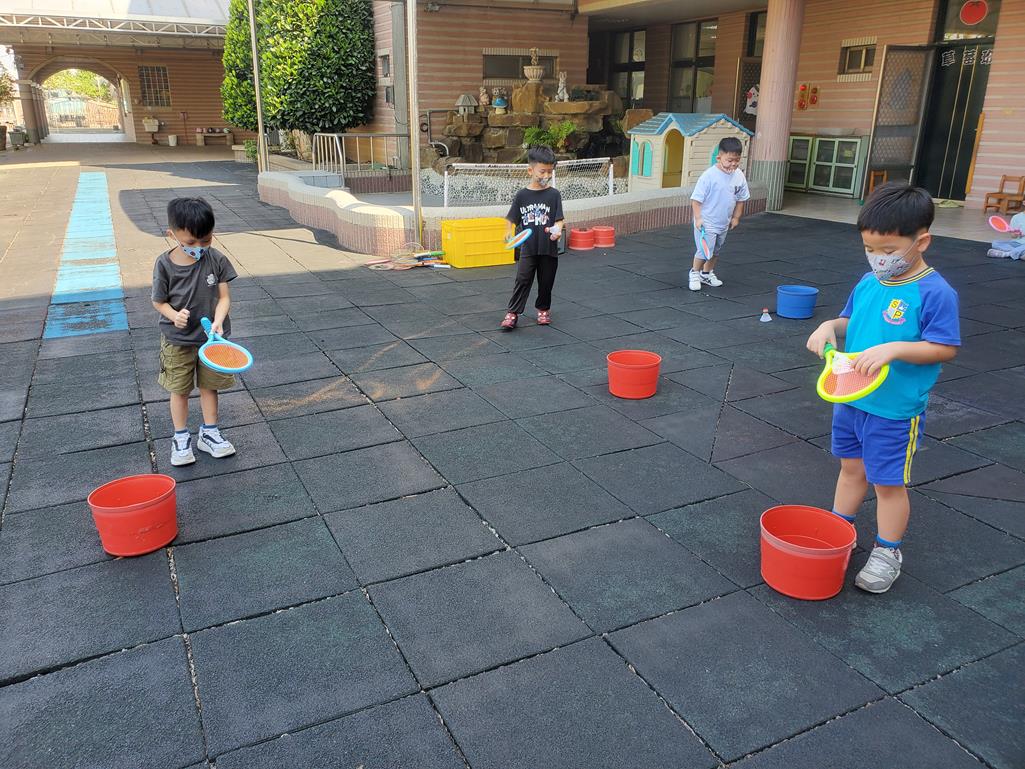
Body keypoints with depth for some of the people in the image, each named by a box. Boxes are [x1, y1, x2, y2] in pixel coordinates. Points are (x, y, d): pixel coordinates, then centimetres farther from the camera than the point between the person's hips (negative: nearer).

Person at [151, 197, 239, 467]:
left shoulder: (216, 260, -13)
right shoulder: (164, 264, -16)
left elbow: (224, 296, -10)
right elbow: (159, 301, -5)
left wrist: (218, 321, -28)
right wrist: (173, 315, -26)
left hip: (211, 337, 1)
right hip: (177, 340, -1)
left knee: (209, 385, 15)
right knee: (180, 390, 12)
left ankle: (209, 433, 31)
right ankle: (181, 438, 28)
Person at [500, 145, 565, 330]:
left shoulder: (554, 195, -2)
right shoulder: (522, 195, 0)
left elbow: (559, 219, -6)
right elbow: (512, 219, 6)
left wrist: (557, 230, -26)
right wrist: (509, 232, -11)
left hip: (549, 248, 1)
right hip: (528, 248, 0)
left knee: (546, 282, 13)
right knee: (522, 280, -4)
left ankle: (543, 309, 33)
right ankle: (512, 313, -1)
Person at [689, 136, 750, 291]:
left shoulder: (739, 176, -3)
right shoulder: (709, 175, -20)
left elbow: (740, 199, 10)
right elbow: (696, 198, -16)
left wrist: (736, 217, 10)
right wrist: (698, 218, -19)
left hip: (724, 223, 6)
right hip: (706, 222, -6)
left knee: (716, 251, 19)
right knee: (705, 251, -10)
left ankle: (707, 273, 37)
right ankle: (694, 273, 13)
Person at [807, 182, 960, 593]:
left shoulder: (935, 292, -19)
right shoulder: (868, 283, 2)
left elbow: (945, 347, -18)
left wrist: (893, 349, -30)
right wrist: (829, 326, -6)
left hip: (895, 410, -6)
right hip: (850, 399, 6)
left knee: (889, 482, 8)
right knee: (851, 467, 22)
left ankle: (887, 552, 26)